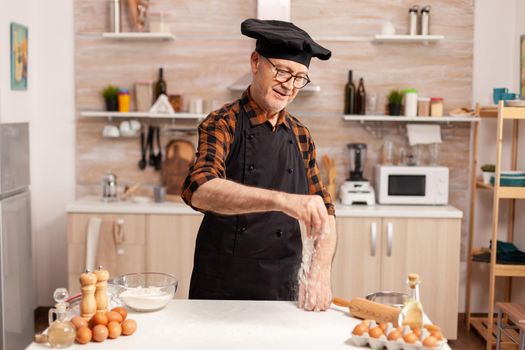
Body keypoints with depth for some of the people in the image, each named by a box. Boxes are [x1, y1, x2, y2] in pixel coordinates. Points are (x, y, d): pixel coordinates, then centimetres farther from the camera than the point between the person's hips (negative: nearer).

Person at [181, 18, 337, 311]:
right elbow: (199, 191, -28)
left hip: (283, 288, 4)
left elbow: (324, 209, 3)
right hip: (220, 287, -3)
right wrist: (282, 200, -42)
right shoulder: (223, 124, -10)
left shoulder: (301, 136, 5)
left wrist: (321, 267, -17)